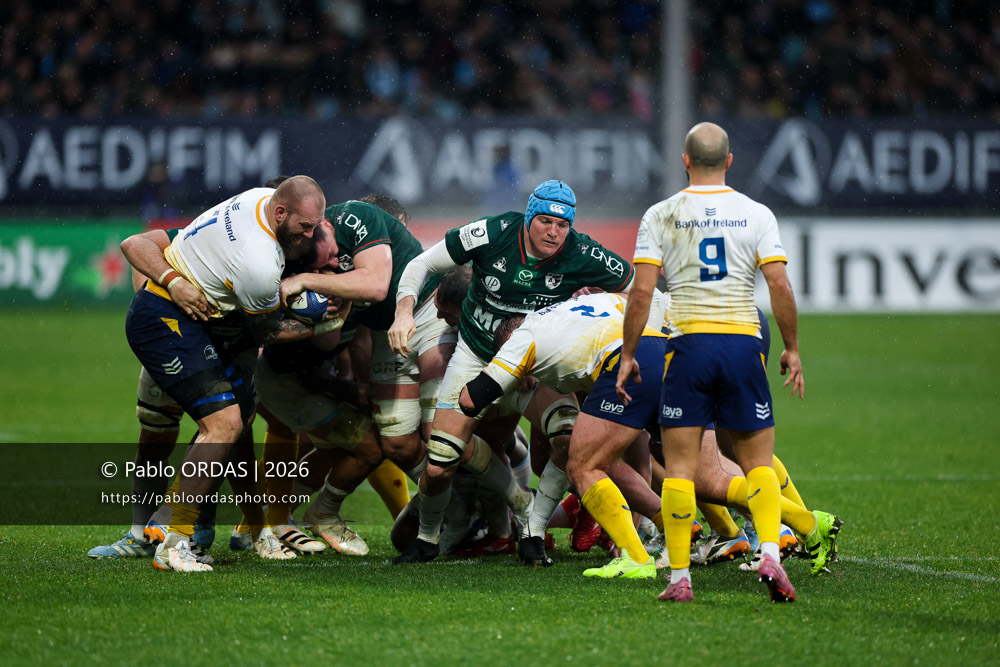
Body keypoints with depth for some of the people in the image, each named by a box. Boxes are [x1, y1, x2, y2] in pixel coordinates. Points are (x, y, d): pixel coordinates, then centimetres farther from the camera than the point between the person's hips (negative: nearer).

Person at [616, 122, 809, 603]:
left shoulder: (660, 216, 2)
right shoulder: (756, 215, 4)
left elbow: (641, 291, -3)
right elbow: (779, 285, -2)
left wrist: (628, 355, 5)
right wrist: (792, 349, 8)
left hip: (688, 343, -1)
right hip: (743, 345, 1)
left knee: (679, 467, 3)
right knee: (759, 461, 9)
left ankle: (679, 577, -1)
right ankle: (770, 554, -11)